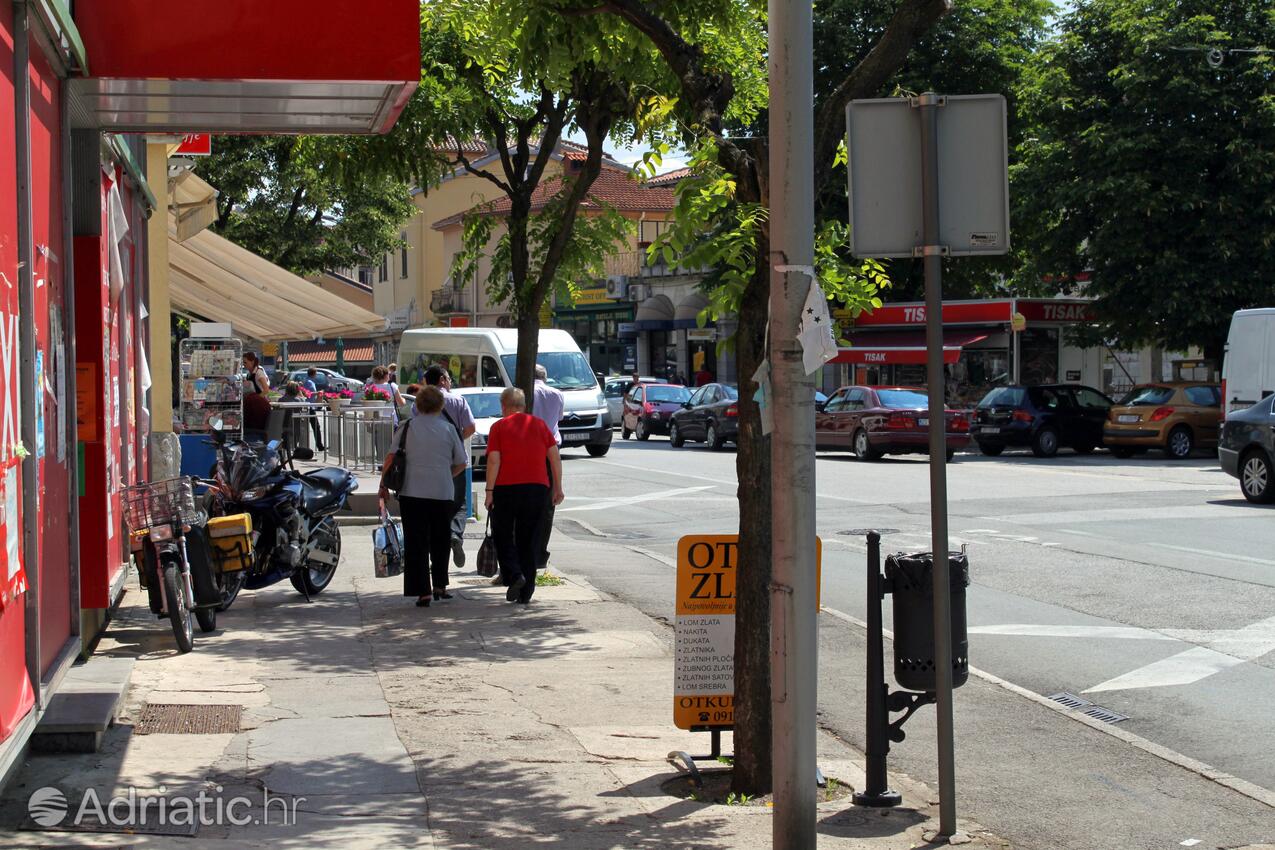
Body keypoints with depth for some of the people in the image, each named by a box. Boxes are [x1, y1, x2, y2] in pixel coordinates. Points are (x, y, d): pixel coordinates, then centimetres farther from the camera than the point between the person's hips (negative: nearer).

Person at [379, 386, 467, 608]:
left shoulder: (406, 427, 1)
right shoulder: (448, 429, 4)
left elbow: (391, 457, -5)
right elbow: (460, 464, 9)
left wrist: (384, 485, 4)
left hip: (412, 492, -1)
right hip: (442, 494, 1)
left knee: (416, 543, 2)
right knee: (440, 542, 18)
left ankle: (423, 592, -4)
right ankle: (439, 586, 20)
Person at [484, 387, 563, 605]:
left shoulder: (499, 426, 0)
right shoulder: (539, 424, 10)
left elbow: (494, 460, -8)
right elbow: (555, 456, 6)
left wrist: (489, 491, -6)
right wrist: (557, 487, 11)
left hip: (506, 488, -3)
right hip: (536, 487, 3)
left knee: (503, 536, 10)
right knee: (528, 540, 9)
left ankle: (514, 575, -12)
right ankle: (526, 591, 8)